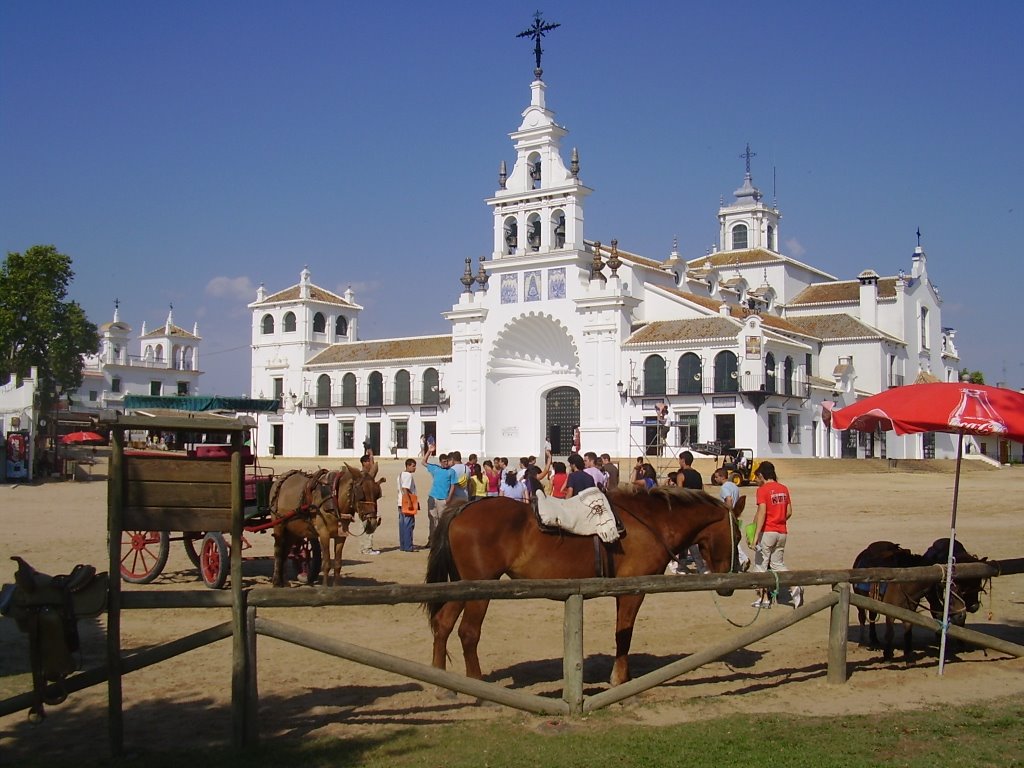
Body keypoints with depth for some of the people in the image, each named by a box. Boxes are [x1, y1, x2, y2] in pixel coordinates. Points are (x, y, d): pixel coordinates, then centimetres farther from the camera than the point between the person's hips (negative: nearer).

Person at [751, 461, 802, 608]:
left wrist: (756, 536, -21)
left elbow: (762, 513, -19)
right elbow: (789, 512, 10)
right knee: (778, 564, 16)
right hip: (782, 532, 6)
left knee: (760, 565, 6)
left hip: (767, 532, -6)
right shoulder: (784, 489, 8)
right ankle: (794, 587, -6)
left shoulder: (763, 490, -11)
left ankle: (764, 599, 8)